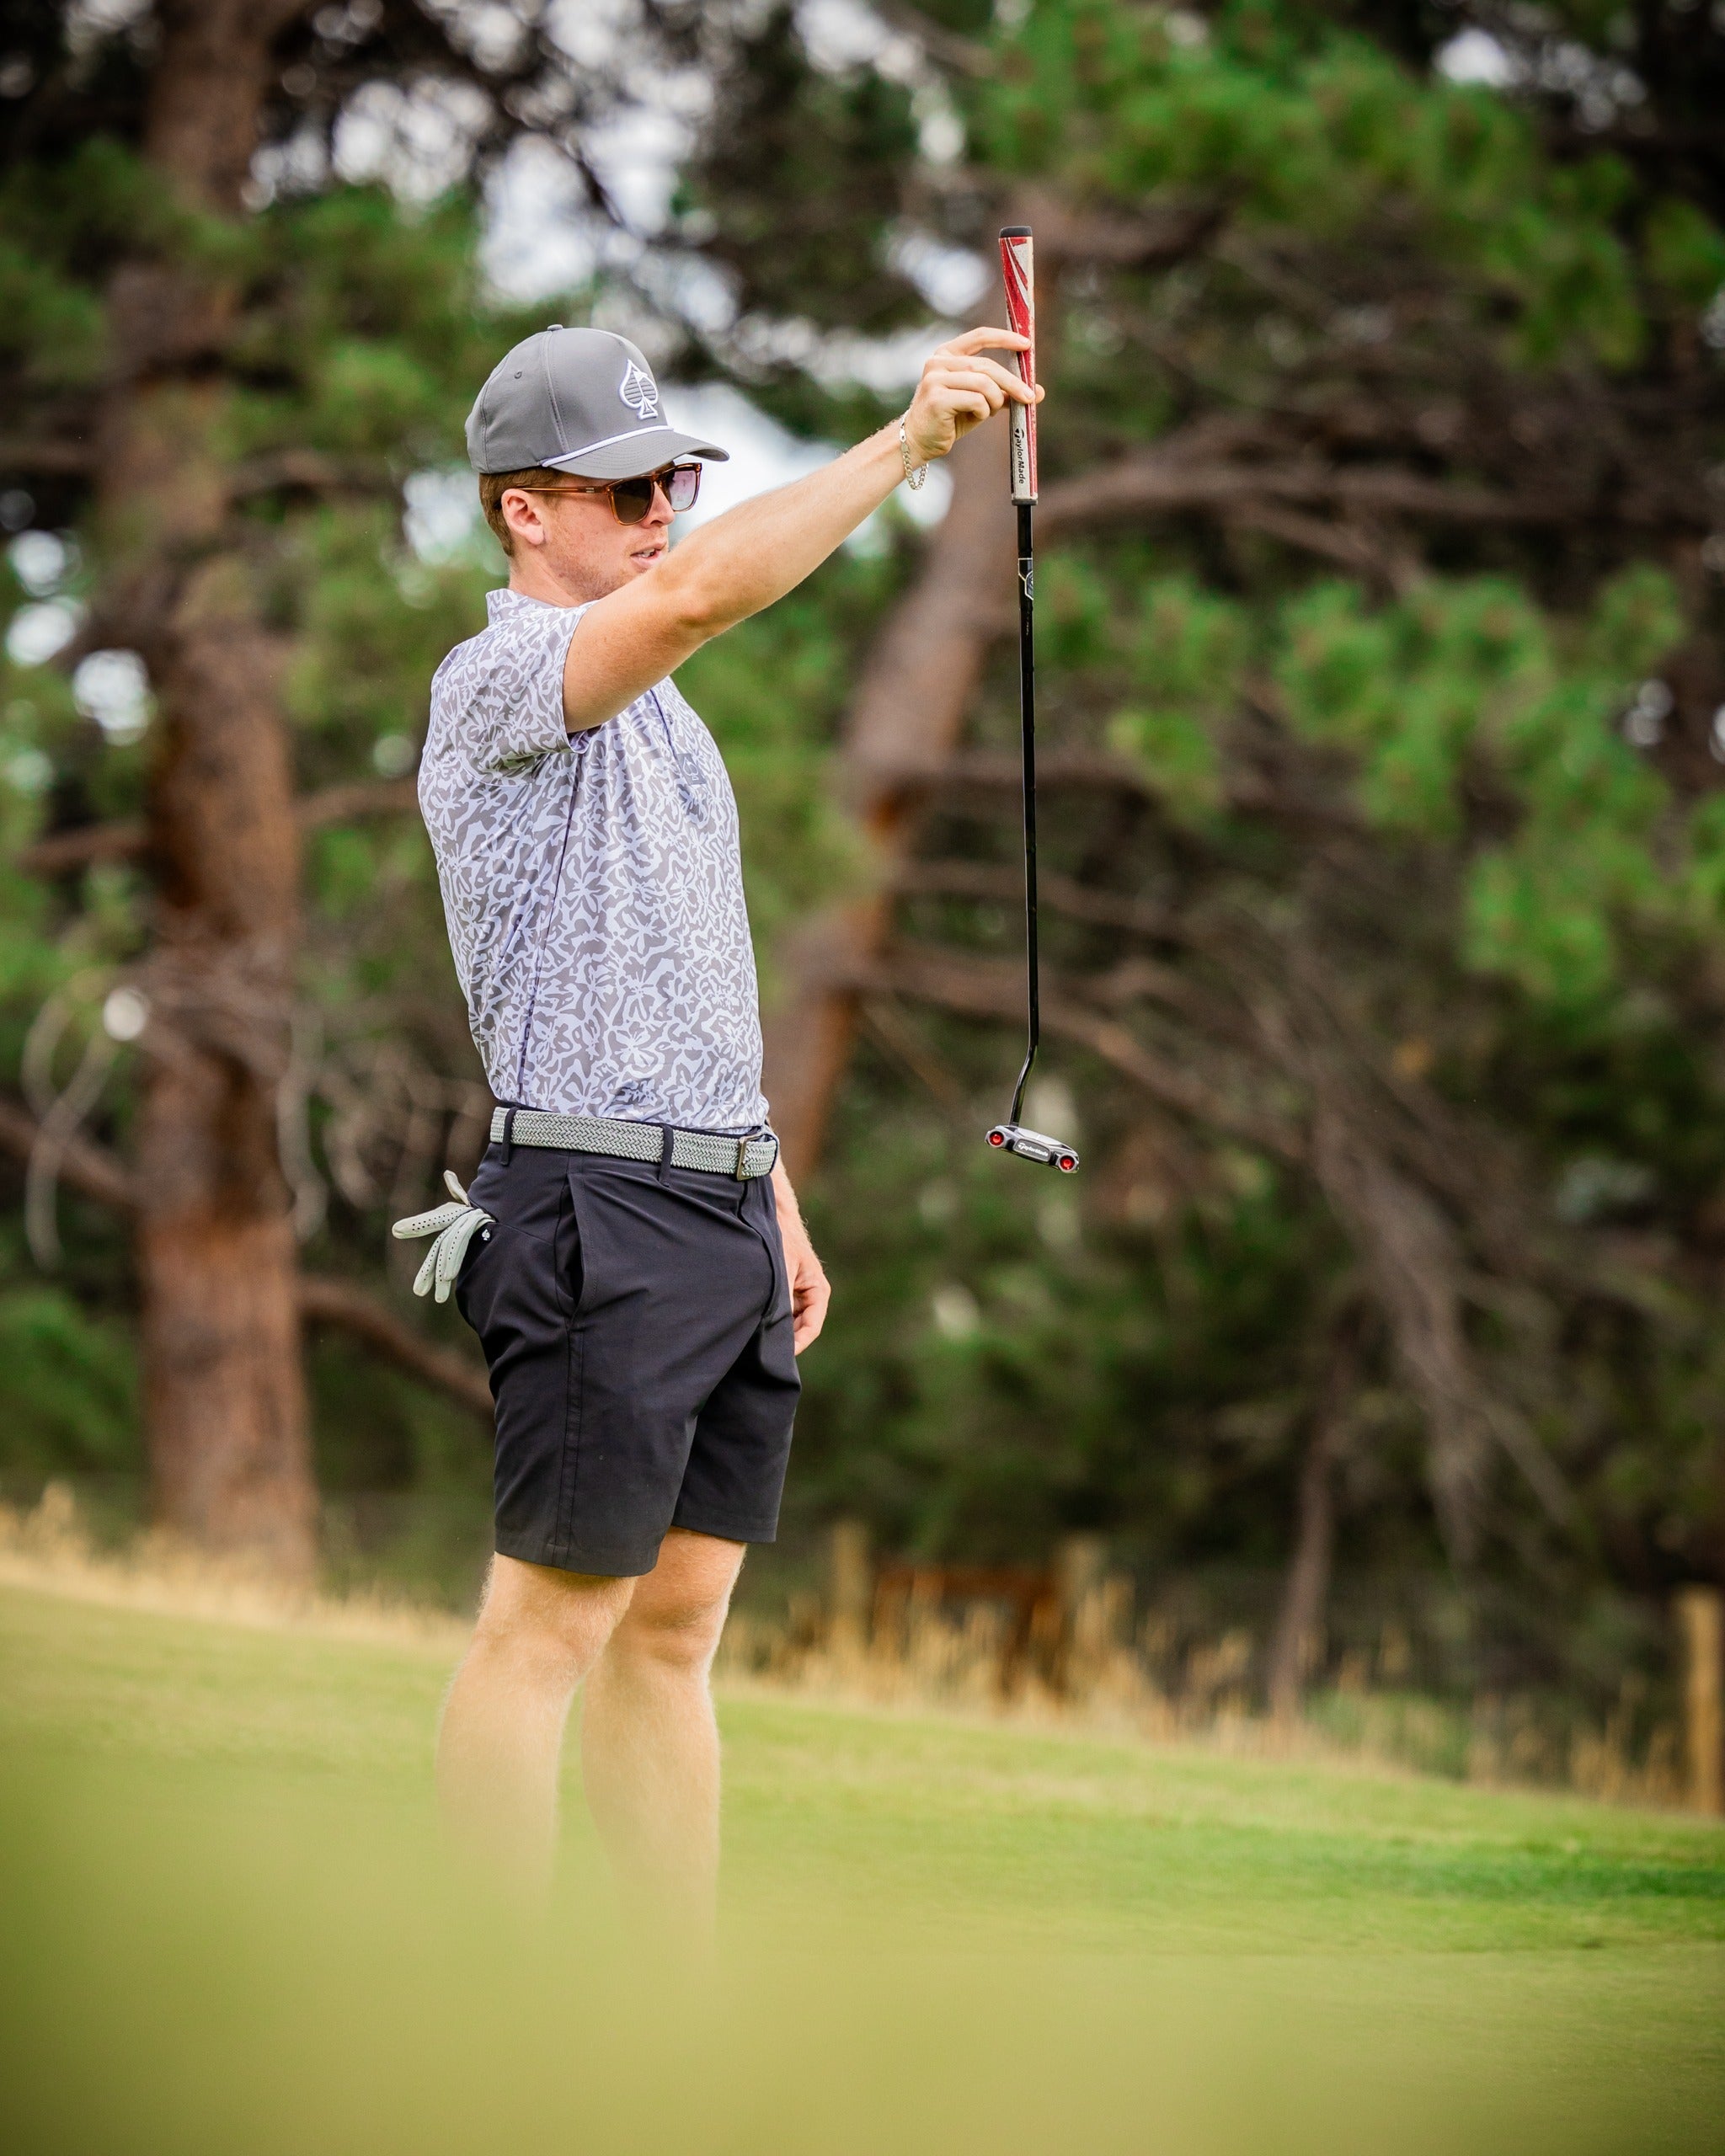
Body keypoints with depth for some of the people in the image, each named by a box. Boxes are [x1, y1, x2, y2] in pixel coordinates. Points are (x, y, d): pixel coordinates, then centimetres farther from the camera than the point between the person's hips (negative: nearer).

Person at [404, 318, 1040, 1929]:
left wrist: (779, 1202, 20)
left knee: (676, 1629, 9)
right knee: (550, 1626, -6)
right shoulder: (497, 682, -8)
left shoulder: (658, 711, 21)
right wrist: (908, 441, -31)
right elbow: (701, 592, -28)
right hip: (595, 1212, -9)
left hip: (721, 1213, 9)